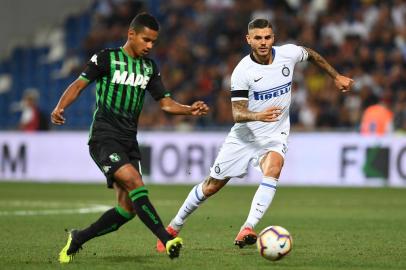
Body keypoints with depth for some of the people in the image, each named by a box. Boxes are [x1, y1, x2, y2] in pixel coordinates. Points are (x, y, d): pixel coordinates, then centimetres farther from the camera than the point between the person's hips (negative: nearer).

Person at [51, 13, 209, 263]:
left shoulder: (150, 67, 14)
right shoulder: (107, 58, -2)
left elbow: (165, 102, 13)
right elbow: (79, 85, -4)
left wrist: (190, 110, -6)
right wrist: (60, 108, -22)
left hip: (129, 141, 6)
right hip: (104, 137, -6)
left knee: (128, 208, -1)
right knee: (134, 182, -27)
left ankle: (78, 238, 15)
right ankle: (167, 240, -29)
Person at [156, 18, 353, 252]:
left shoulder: (288, 53, -9)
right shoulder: (242, 72, -18)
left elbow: (312, 55, 15)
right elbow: (237, 114, -20)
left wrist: (337, 77, 20)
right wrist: (258, 115, -40)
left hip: (275, 135, 1)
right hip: (245, 135, -1)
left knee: (272, 169, -32)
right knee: (212, 186, 6)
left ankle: (247, 230, -38)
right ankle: (174, 228, 26)